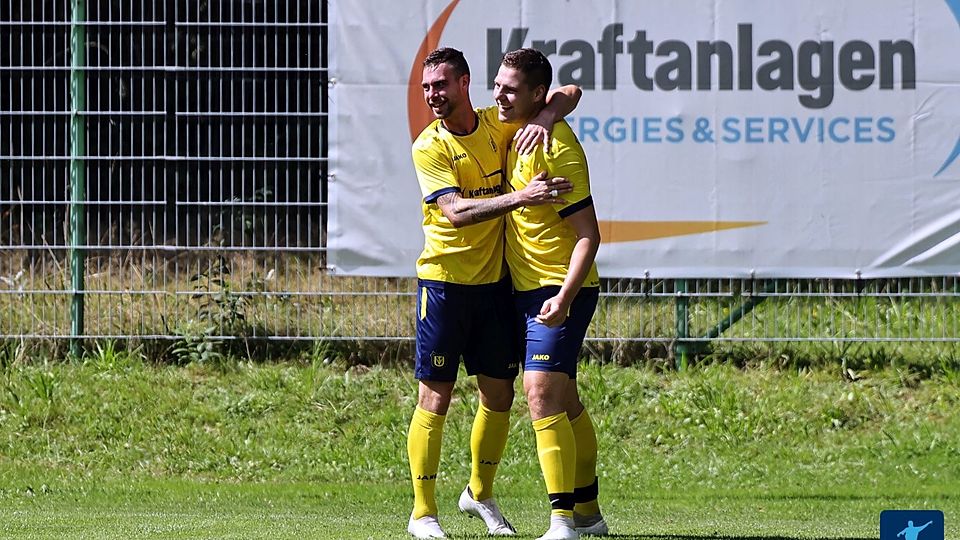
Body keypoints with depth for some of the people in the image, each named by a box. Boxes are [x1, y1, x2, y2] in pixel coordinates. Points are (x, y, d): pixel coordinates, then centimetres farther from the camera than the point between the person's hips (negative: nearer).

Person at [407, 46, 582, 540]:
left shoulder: (498, 125, 3)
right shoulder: (428, 147, -9)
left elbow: (570, 93, 7)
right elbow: (455, 211, -22)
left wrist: (544, 117, -15)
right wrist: (521, 198, -33)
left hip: (495, 278, 4)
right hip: (444, 280, -4)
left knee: (499, 392, 9)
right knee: (435, 396, -5)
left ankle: (480, 494, 29)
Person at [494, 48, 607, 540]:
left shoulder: (557, 148, -19)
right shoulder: (516, 132, 7)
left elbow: (588, 234, -21)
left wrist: (564, 297, -30)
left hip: (558, 290, -10)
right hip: (526, 288, 10)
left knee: (542, 395, -18)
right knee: (564, 403, 16)